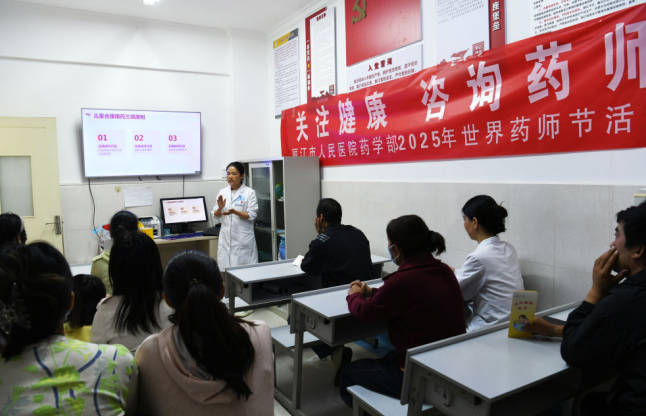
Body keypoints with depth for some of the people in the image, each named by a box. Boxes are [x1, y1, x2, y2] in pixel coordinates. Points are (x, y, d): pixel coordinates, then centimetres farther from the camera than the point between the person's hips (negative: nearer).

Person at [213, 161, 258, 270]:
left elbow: (251, 216, -7)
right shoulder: (223, 192, 11)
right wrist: (220, 208, -10)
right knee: (225, 269, 5)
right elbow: (216, 215, 12)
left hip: (243, 238, -4)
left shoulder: (249, 192, -3)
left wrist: (235, 212, -22)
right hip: (226, 237, 4)